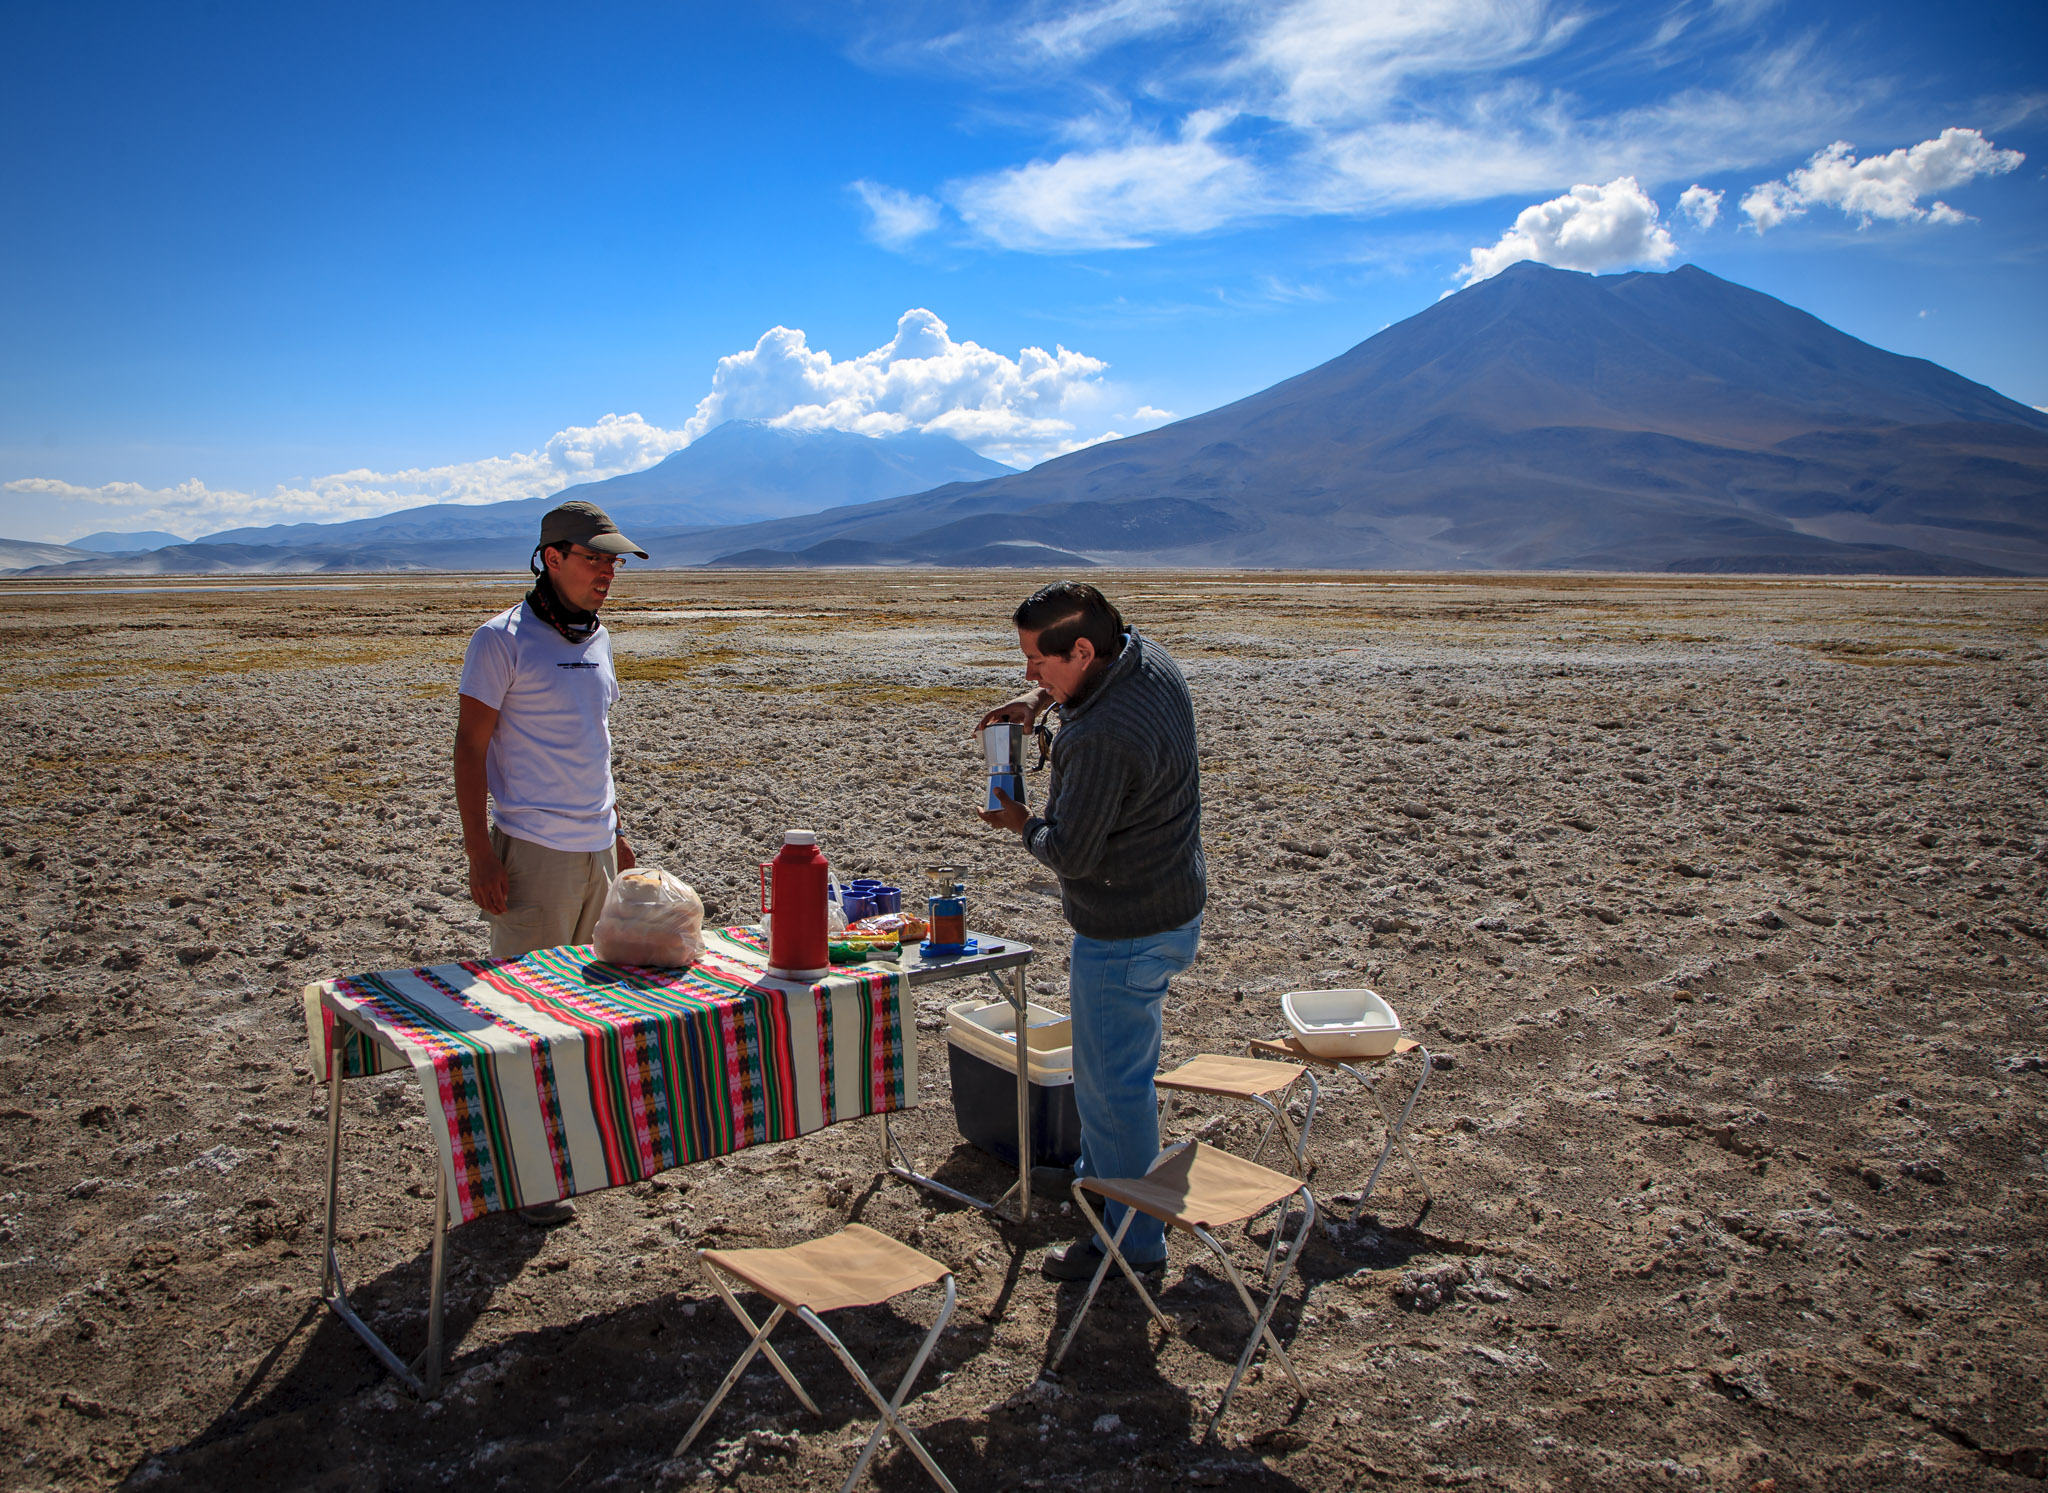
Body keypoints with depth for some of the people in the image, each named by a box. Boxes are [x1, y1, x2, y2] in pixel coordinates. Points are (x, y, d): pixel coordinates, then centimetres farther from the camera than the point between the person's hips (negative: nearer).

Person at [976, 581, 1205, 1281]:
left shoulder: (1101, 739, -33)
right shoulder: (1148, 655, -4)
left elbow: (1070, 853, -24)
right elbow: (1090, 672, 21)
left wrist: (1022, 824, -4)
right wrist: (1039, 700, 5)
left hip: (1127, 934, -10)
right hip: (1175, 905, 10)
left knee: (1111, 1083, 3)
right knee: (1120, 1059, 27)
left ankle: (1134, 1240, 17)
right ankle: (1101, 1175, 47)